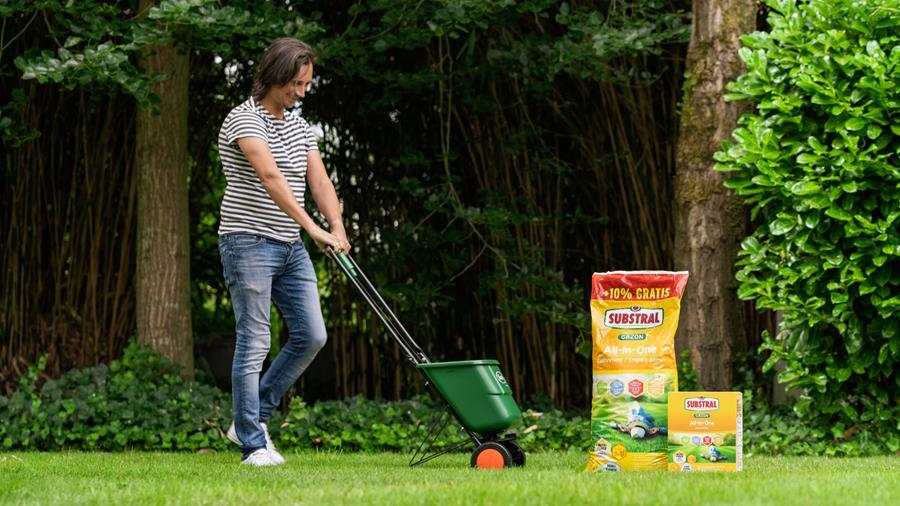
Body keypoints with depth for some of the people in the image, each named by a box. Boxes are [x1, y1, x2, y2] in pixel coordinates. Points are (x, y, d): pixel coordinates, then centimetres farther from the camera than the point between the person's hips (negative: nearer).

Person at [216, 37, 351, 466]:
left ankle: (251, 420, 16)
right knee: (254, 343, -6)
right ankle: (253, 445, -1)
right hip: (249, 242, -8)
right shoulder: (245, 120, -12)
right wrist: (313, 227, -34)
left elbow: (319, 181, 4)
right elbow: (271, 178, -26)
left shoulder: (298, 126, 13)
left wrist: (337, 228, -13)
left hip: (290, 247, 8)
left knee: (310, 336, 3)